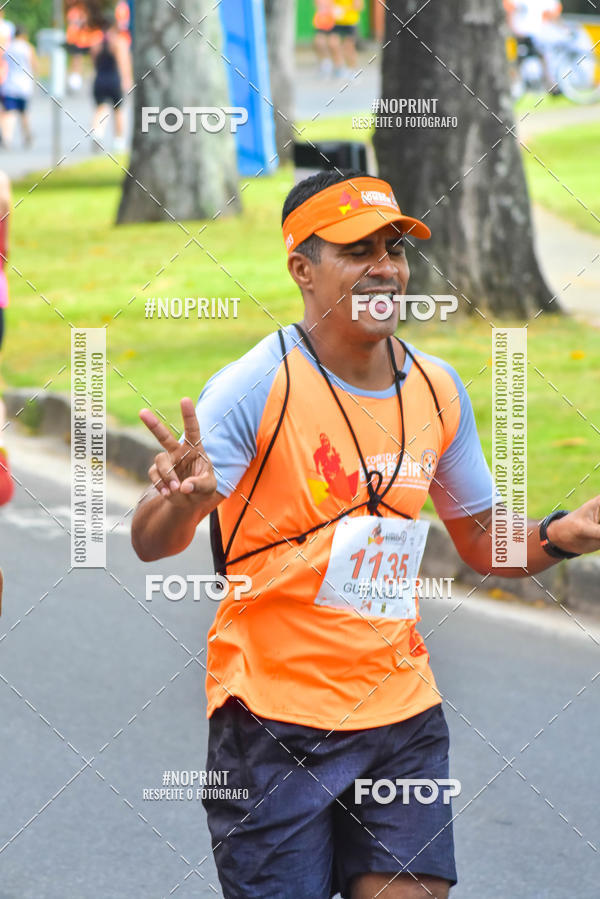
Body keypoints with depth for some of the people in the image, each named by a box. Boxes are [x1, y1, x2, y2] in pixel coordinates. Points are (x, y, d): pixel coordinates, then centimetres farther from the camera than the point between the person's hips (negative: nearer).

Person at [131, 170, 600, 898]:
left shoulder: (437, 389, 5)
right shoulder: (255, 386, -13)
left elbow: (481, 544, 18)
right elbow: (151, 544, -19)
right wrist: (185, 499, -42)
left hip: (402, 708, 5)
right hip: (274, 714, -5)